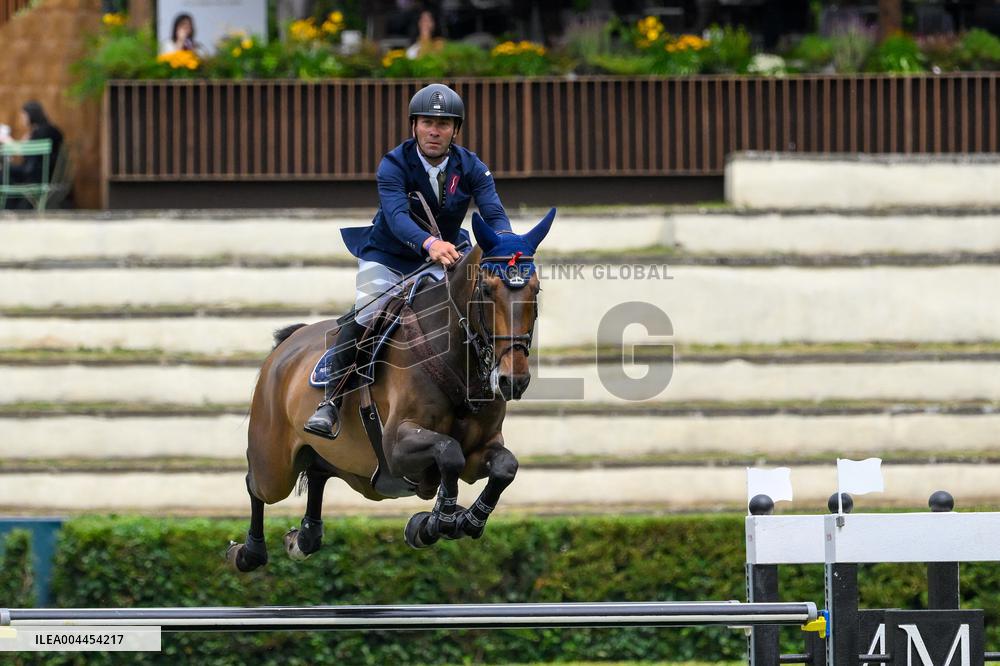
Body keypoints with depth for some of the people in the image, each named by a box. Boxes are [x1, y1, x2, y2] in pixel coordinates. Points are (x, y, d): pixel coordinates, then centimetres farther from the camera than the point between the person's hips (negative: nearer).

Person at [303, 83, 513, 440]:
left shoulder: (471, 168, -9)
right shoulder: (394, 165, -19)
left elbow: (495, 214, -21)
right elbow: (396, 215, -35)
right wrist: (429, 243, -56)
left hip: (443, 258, 3)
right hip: (387, 257, -3)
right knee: (365, 314, -24)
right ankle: (329, 401, -19)